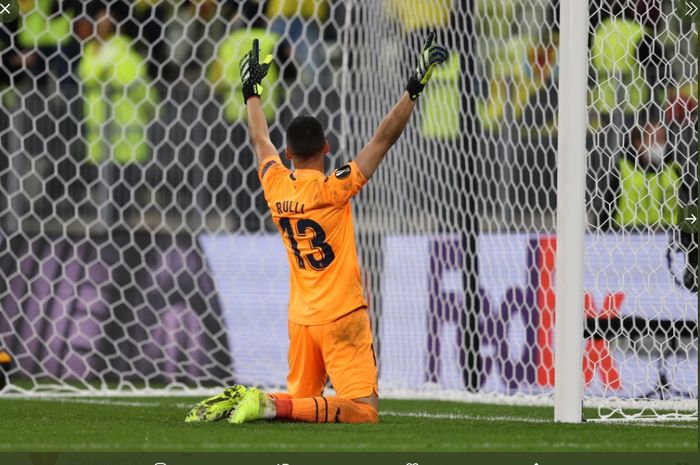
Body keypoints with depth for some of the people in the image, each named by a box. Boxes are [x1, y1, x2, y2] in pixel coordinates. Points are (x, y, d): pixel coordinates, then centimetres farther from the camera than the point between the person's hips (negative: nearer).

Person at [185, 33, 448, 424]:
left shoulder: (276, 186, 3)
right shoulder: (333, 189, -13)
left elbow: (261, 140, 23)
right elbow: (384, 139, -16)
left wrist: (252, 91, 37)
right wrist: (414, 88, -14)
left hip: (300, 318, 7)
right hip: (342, 316, -7)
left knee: (301, 398, 19)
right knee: (364, 410, -11)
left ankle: (239, 401, -5)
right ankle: (273, 405, -26)